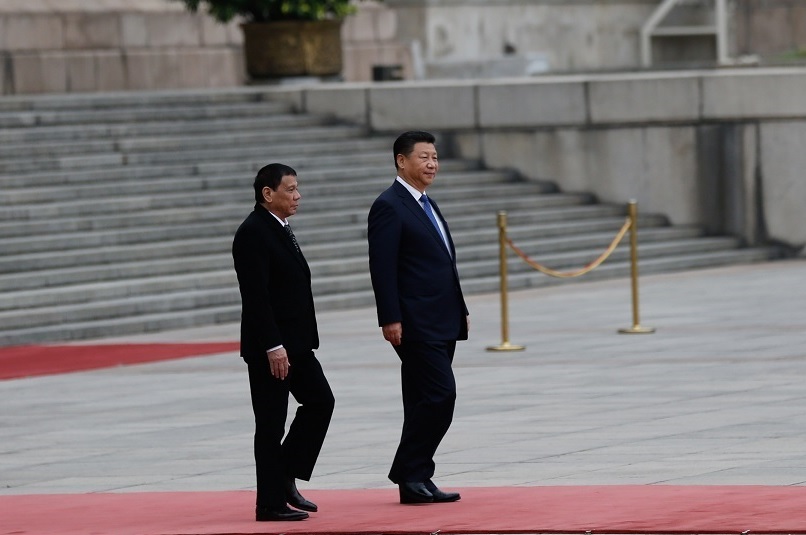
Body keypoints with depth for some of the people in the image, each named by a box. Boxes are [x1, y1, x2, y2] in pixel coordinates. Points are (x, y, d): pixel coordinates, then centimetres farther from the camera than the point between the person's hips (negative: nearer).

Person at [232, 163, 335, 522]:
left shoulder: (279, 229, 14)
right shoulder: (253, 233, -16)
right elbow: (255, 296, -21)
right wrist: (273, 347, -24)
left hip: (294, 341, 10)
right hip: (268, 346, -10)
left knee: (320, 401, 9)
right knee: (271, 422, -3)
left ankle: (286, 477, 17)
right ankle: (271, 502, 4)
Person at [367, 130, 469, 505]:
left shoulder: (427, 205, 19)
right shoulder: (389, 206, -10)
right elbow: (382, 267, -16)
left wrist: (460, 310, 20)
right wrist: (390, 319, -21)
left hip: (441, 323, 9)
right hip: (416, 325, -9)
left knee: (425, 402, 8)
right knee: (440, 395, -14)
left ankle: (416, 480, 11)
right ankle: (409, 473, -6)